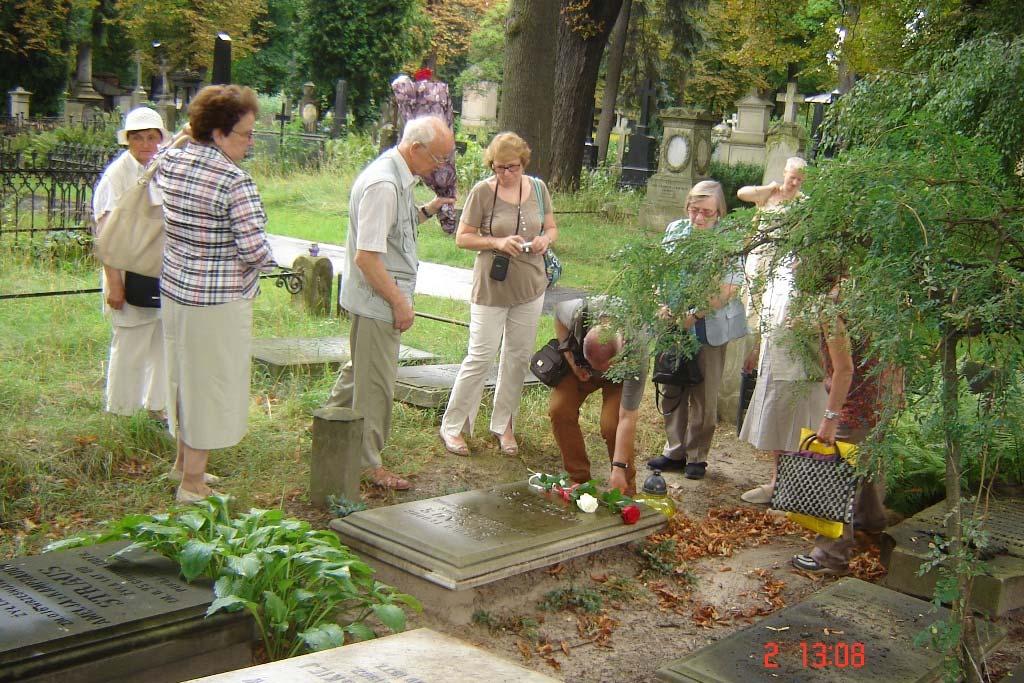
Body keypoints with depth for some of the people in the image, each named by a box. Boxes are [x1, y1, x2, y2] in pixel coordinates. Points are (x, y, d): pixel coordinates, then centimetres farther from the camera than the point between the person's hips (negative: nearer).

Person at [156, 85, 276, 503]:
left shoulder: (169, 163, 1)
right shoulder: (235, 181, -22)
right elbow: (256, 250, -23)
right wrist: (251, 267, -3)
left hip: (174, 288, 8)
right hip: (218, 302, -8)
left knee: (185, 375, 22)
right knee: (211, 384, 5)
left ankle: (184, 459, 40)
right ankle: (193, 483, 15)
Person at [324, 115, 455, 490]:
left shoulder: (398, 177, 9)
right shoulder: (383, 185, -24)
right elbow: (367, 256, -26)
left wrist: (427, 210, 9)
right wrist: (400, 301, -20)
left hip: (376, 300, 10)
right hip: (377, 301, -10)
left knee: (360, 369, 24)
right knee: (376, 382, 1)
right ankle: (368, 463, 14)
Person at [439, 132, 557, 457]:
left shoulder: (538, 188, 3)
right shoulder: (482, 192, -10)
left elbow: (552, 228, 14)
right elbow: (462, 237, -6)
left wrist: (545, 239, -9)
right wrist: (497, 242, -21)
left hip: (530, 286, 5)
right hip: (491, 287, -5)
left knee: (518, 357, 11)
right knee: (480, 357, -4)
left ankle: (503, 425, 26)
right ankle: (452, 426, 9)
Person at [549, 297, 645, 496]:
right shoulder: (578, 313, -41)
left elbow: (627, 419, -38)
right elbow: (558, 310, -12)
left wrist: (618, 469, -38)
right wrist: (571, 361, -18)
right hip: (579, 364, 3)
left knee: (612, 423, -23)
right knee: (559, 410, -16)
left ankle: (627, 488, -1)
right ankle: (579, 479, -1)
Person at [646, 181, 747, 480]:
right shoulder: (676, 229, 4)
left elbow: (728, 289, -14)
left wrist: (694, 315, -19)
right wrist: (665, 305, -5)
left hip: (710, 328, -4)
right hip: (676, 323, 4)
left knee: (705, 396, 5)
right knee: (673, 390, 10)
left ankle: (697, 456, 18)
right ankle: (675, 450, 23)